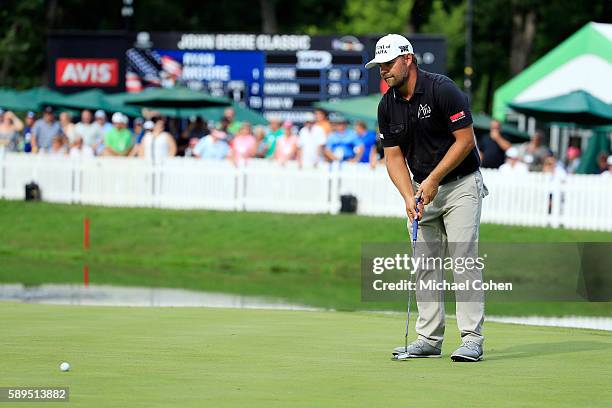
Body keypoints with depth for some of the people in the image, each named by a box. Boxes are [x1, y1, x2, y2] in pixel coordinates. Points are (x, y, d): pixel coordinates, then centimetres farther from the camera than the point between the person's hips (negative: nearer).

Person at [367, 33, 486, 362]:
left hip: (460, 184, -6)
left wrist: (433, 180, -17)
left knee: (464, 259, -12)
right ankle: (429, 339, 9)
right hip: (423, 189, 6)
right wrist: (409, 197, -12)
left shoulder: (442, 90, -18)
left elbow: (465, 140, -17)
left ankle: (472, 338, -13)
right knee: (425, 263, 5)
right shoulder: (387, 106, 1)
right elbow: (394, 156, 3)